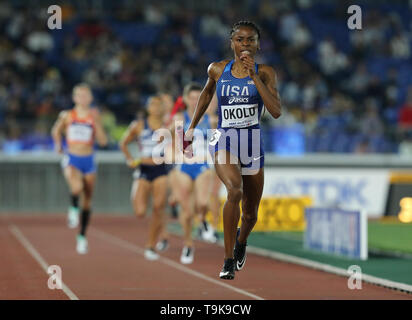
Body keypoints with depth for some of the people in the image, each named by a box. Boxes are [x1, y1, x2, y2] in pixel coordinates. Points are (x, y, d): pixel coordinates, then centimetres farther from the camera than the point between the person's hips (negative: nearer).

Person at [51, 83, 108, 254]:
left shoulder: (94, 117, 1)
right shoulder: (67, 116, 0)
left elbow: (103, 141, -5)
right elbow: (56, 131, 19)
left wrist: (96, 123, -14)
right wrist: (58, 144, 8)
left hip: (88, 160, 2)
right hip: (72, 159, -2)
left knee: (87, 200, 8)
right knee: (77, 187, -35)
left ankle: (82, 236, 22)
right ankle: (73, 209, -6)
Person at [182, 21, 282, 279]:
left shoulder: (265, 72, -4)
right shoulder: (218, 70, 0)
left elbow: (276, 112, -18)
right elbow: (206, 94, 22)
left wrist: (253, 76, -21)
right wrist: (192, 128, 26)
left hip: (253, 142, 1)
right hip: (224, 140, -1)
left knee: (250, 214, 12)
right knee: (234, 191, -31)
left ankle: (241, 241, 50)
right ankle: (228, 261, -24)